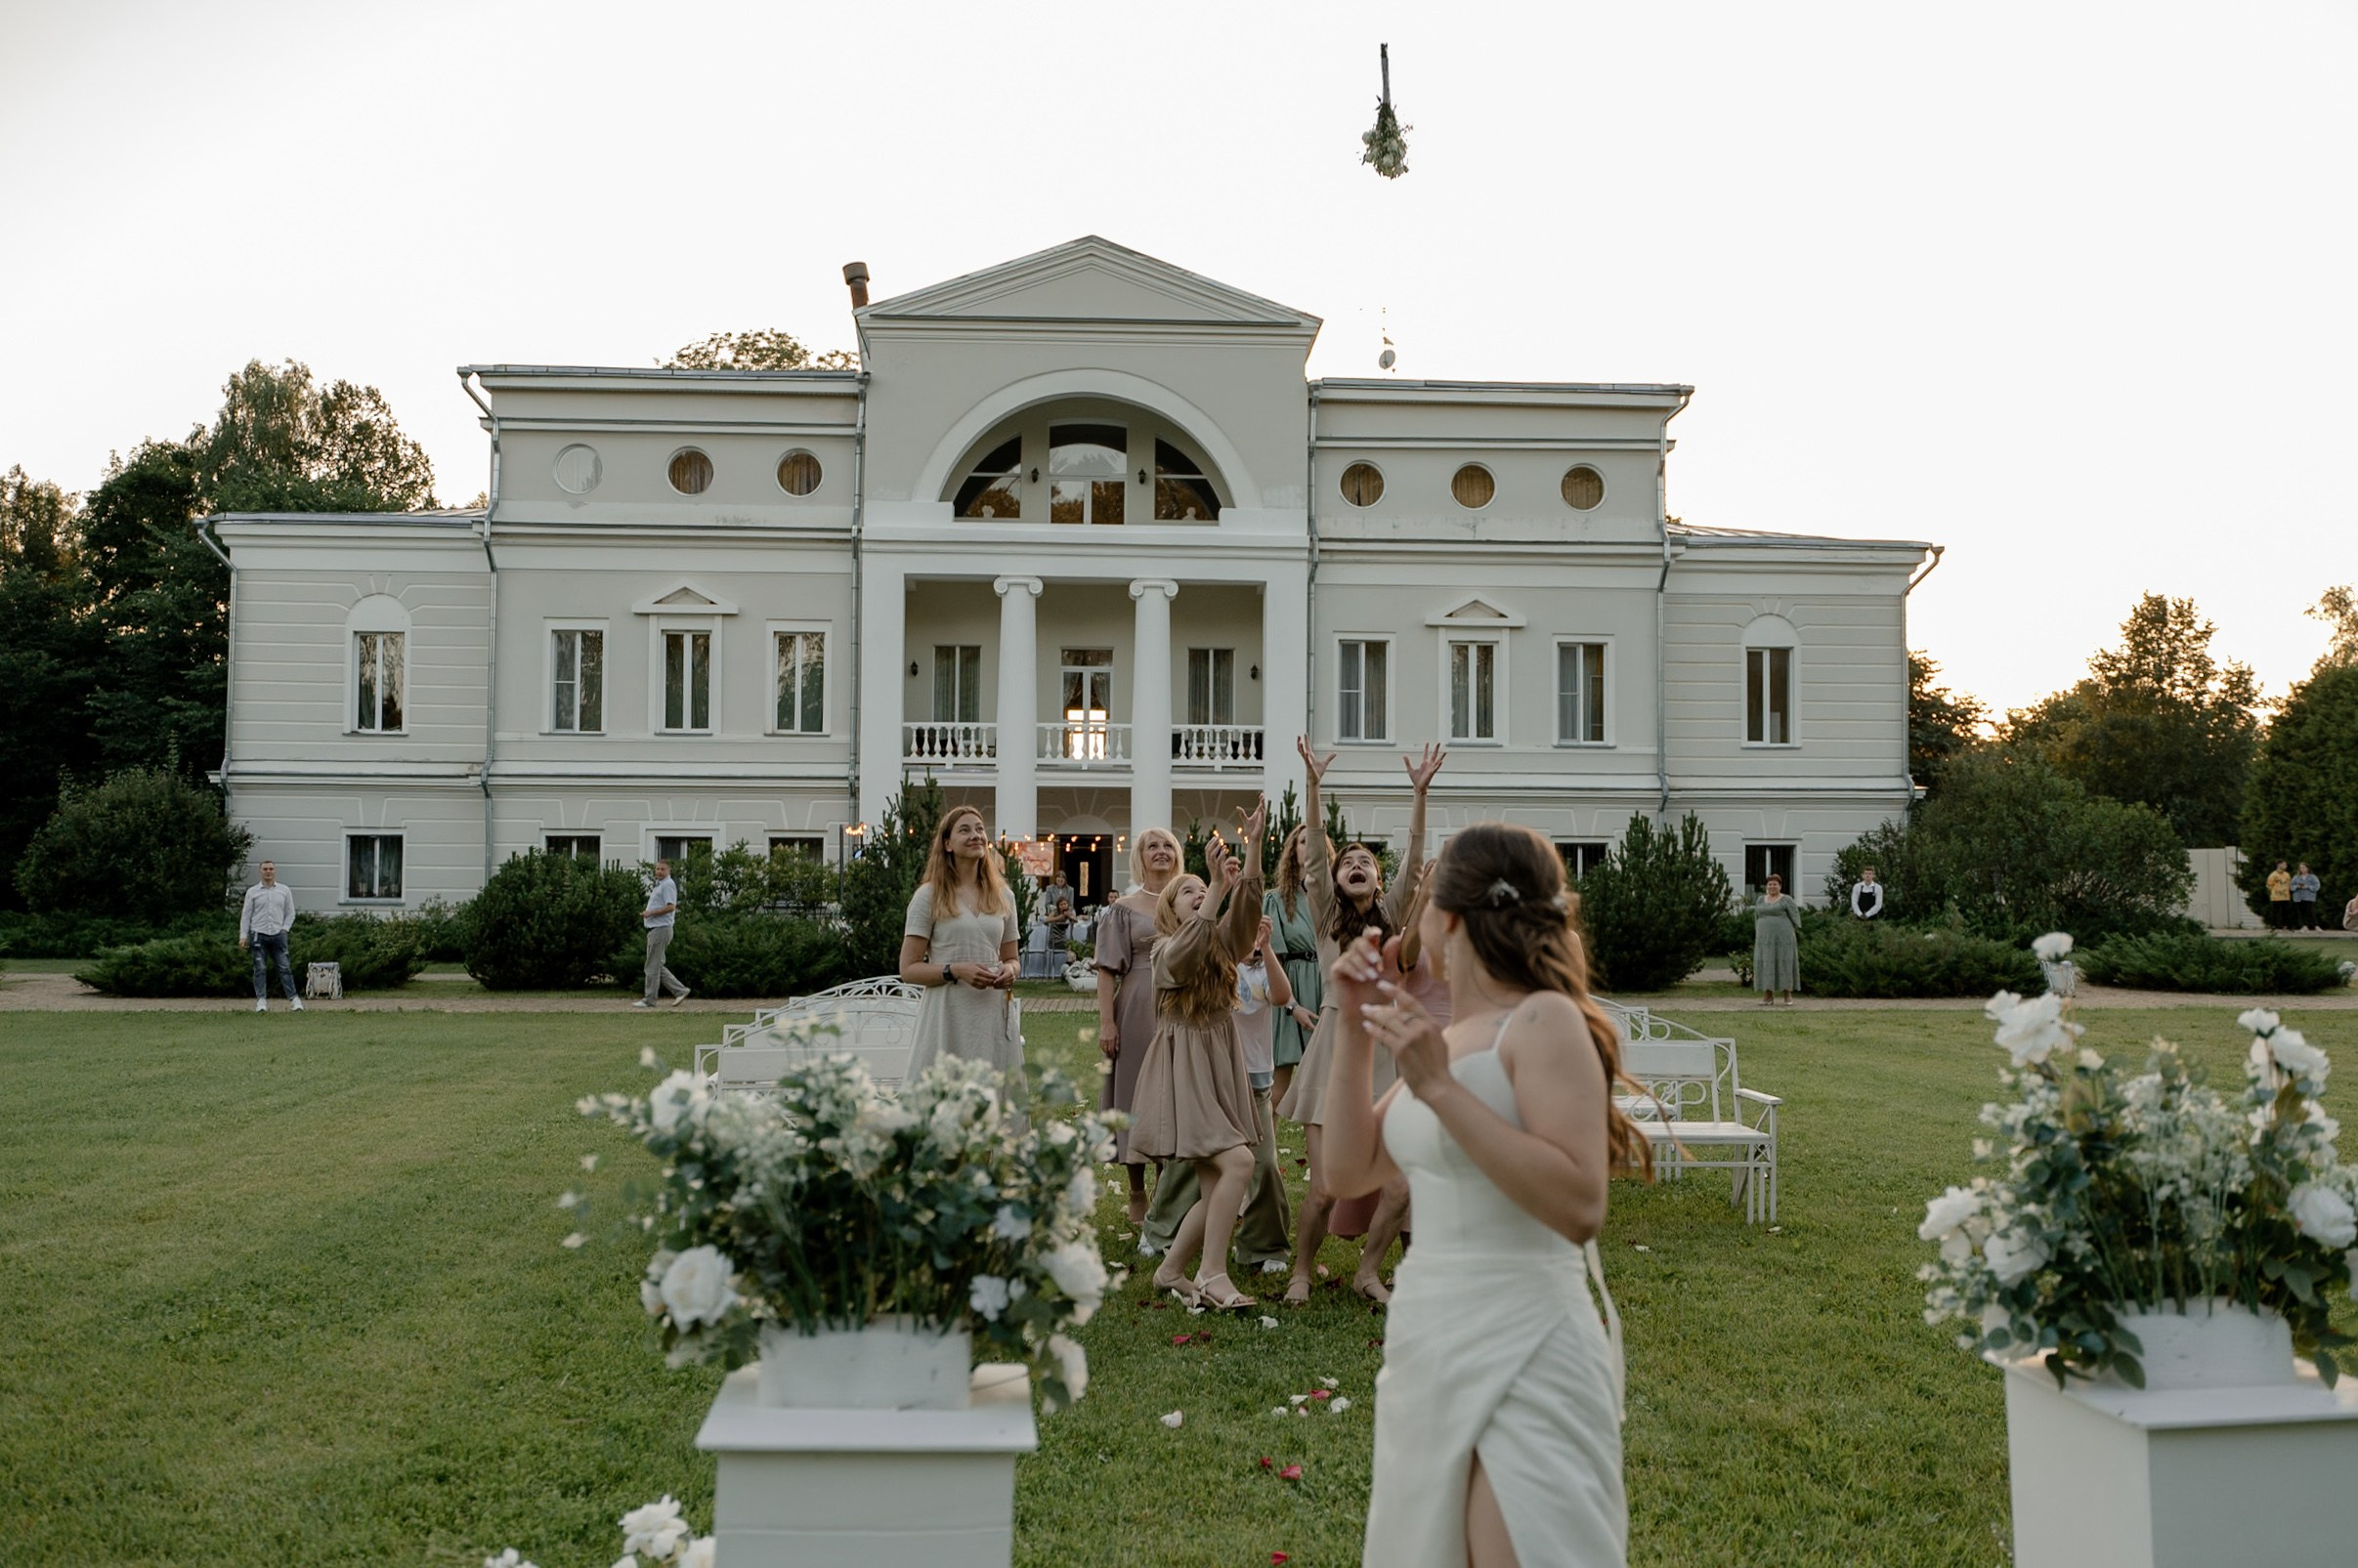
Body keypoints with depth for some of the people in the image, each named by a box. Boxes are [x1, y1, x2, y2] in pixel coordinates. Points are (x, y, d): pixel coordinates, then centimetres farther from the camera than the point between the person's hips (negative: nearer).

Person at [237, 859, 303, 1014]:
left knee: (285, 967, -4)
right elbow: (245, 915, 6)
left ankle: (294, 998, -5)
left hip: (278, 935, 1)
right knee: (260, 969, -1)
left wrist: (285, 929, -1)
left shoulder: (285, 890, 10)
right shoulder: (252, 892, 7)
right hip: (259, 934, 0)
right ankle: (261, 1001, 3)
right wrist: (243, 936, -1)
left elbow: (290, 913, 13)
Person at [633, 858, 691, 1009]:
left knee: (653, 965, -5)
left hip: (661, 928, -11)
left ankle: (649, 999, 2)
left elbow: (670, 907, -23)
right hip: (654, 928, 11)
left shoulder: (668, 885, -12)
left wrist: (650, 913, -17)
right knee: (657, 965, 11)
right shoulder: (659, 884, 20)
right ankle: (680, 990, 12)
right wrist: (646, 914, 10)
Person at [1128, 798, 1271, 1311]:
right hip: (1182, 1065, -7)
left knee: (1217, 1188, 3)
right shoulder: (1167, 948, -2)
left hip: (1222, 1064, 7)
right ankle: (1212, 1275, -14)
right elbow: (1187, 950, -27)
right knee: (1237, 1163, -20)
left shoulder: (1223, 941, 14)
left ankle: (1171, 1270, 19)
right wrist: (1218, 883, -32)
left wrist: (1253, 846, -18)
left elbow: (1246, 905, -5)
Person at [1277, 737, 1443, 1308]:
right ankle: (1302, 1273, 15)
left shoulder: (1390, 914, 10)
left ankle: (1367, 1271, 17)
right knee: (1324, 1188, -9)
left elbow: (1413, 857, -1)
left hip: (1382, 1051, 3)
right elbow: (1314, 852, -7)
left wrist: (1419, 791, -12)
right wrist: (1312, 784, -18)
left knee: (1401, 1185, -5)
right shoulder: (1327, 915, 4)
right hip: (1334, 1046, -3)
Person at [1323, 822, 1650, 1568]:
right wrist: (1356, 1028, 3)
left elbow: (1579, 1208, -23)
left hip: (1521, 1359, -8)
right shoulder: (1446, 1039, 10)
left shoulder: (1544, 1020, -14)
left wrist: (1442, 1090, -25)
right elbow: (1350, 1171, 10)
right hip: (1427, 1352, 9)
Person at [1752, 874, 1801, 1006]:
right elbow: (1757, 918, 17)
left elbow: (1795, 919, -3)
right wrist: (1759, 935, 11)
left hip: (1783, 938, -4)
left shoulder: (1787, 900, -2)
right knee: (1765, 965, 2)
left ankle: (1788, 996, 6)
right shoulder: (1761, 900, 12)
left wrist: (1793, 936, -7)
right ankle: (1766, 996, 6)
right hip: (1765, 938, 4)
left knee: (1785, 964, -1)